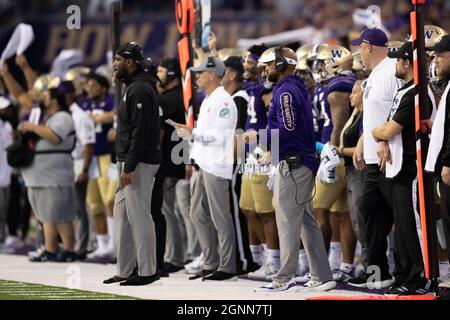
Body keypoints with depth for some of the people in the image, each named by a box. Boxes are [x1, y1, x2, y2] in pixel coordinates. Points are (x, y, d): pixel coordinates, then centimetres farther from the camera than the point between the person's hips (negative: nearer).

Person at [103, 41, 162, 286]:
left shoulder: (140, 89, -15)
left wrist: (129, 167, -23)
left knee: (139, 215, -7)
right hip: (128, 162, 11)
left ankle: (147, 271, -3)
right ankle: (124, 270, 16)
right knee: (122, 213, 12)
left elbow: (140, 131, -21)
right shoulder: (133, 87, 19)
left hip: (139, 163, -11)